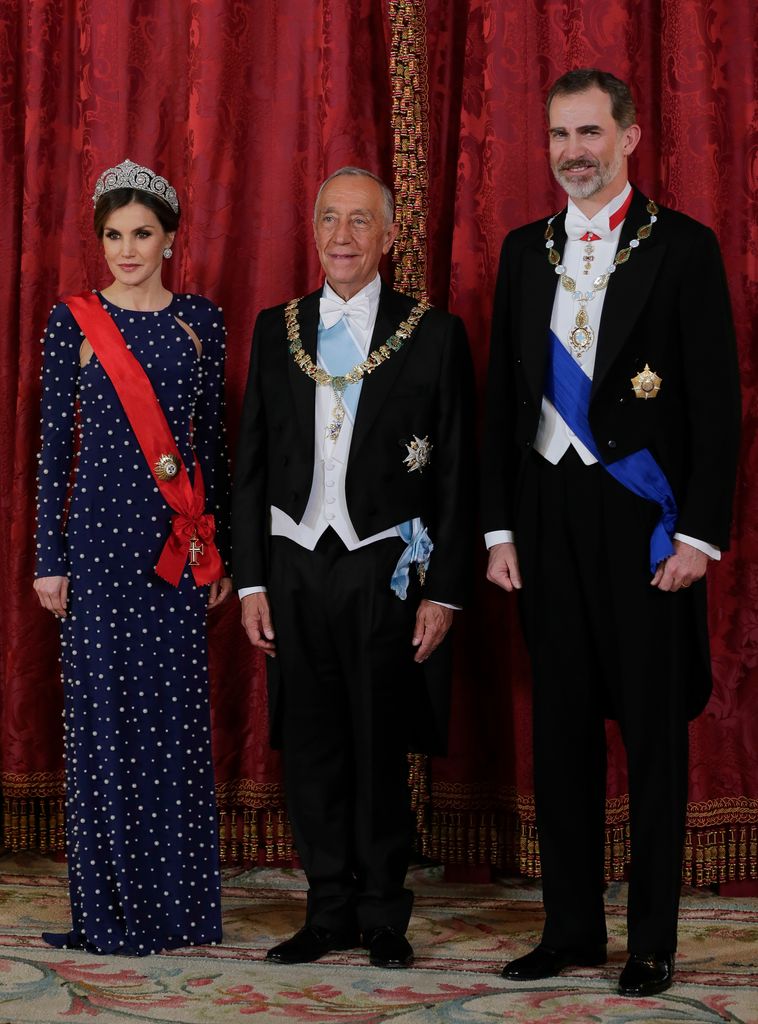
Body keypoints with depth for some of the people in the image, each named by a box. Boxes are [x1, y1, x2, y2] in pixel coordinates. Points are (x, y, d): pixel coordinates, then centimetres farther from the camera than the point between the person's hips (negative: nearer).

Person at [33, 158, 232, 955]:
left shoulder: (200, 320, 9)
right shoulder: (73, 322, 2)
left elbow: (213, 439, 11)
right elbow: (54, 444, 2)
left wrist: (219, 545, 8)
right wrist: (49, 558, -2)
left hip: (180, 539, 2)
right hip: (100, 531, -2)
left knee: (177, 712, 4)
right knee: (105, 712, -1)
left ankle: (181, 903, 13)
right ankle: (111, 909, 8)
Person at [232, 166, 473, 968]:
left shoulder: (434, 336, -1)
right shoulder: (276, 330, 8)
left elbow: (456, 475, -1)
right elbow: (251, 464, 9)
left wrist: (442, 593, -6)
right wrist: (251, 581, 4)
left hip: (386, 571, -3)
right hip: (296, 567, 3)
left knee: (380, 752, 4)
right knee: (311, 750, 8)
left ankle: (383, 917, 17)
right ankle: (329, 911, 20)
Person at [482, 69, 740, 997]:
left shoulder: (683, 248, -3)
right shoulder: (526, 251, 11)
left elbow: (716, 402, -6)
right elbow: (503, 396, 11)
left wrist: (700, 533, -11)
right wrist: (499, 528, 6)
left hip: (644, 519, -4)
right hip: (548, 516, 4)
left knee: (654, 730, 3)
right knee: (562, 727, 8)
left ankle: (652, 939, 11)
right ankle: (571, 926, 18)